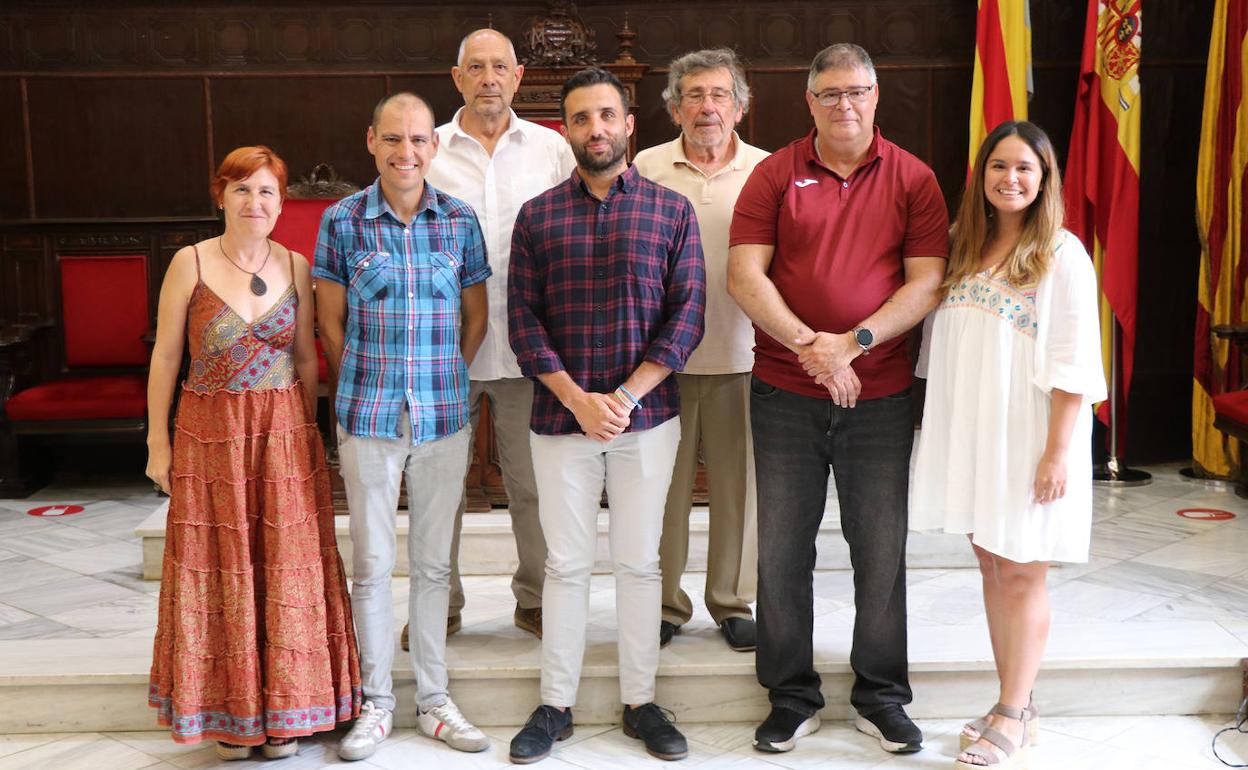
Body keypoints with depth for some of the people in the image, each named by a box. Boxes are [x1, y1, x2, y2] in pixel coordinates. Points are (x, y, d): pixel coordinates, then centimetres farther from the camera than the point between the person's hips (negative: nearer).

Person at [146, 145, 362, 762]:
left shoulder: (295, 267, 3)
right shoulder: (191, 263, -4)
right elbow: (165, 357, -1)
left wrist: (308, 431, 10)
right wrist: (157, 441, -2)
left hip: (285, 433, 2)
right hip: (210, 433, -2)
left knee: (286, 566, 6)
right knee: (220, 569, 6)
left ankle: (283, 710, 21)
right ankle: (229, 712, 21)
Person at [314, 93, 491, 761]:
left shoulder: (460, 221, 2)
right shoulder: (342, 220, -2)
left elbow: (475, 316, 9)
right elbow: (331, 320, 5)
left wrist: (442, 380, 6)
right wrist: (367, 385, 6)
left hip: (444, 416, 2)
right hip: (367, 418, -1)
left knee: (433, 562, 11)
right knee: (372, 564, 6)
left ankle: (432, 699, 24)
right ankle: (376, 703, 21)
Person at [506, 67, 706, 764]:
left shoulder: (672, 210, 2)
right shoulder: (537, 216, 4)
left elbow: (687, 316, -4)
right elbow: (524, 319, 0)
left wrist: (627, 395, -13)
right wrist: (577, 399, -11)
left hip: (647, 416, 0)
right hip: (561, 416, 1)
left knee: (640, 562, 8)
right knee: (567, 564, 8)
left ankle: (641, 701, 21)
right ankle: (556, 705, 19)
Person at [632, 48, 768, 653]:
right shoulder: (646, 168, 4)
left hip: (741, 353, 0)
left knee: (739, 481, 8)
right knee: (663, 480, 7)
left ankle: (733, 601, 23)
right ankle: (663, 601, 21)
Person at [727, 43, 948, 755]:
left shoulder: (913, 178, 4)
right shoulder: (776, 174, 3)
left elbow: (928, 283, -3)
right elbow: (745, 273, -5)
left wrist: (854, 342, -15)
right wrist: (808, 344, -16)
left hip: (881, 395, 0)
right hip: (786, 394, 0)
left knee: (882, 550, 7)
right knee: (782, 550, 5)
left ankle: (882, 695, 25)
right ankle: (793, 697, 21)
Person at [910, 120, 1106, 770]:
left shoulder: (1062, 254, -8)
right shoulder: (966, 247, 10)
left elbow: (1074, 364, -11)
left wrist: (1059, 450, -16)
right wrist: (940, 426, 7)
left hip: (1026, 436, -6)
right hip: (969, 434, 6)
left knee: (1021, 572, 2)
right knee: (990, 564, 11)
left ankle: (1013, 717, 14)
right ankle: (1013, 703, 24)